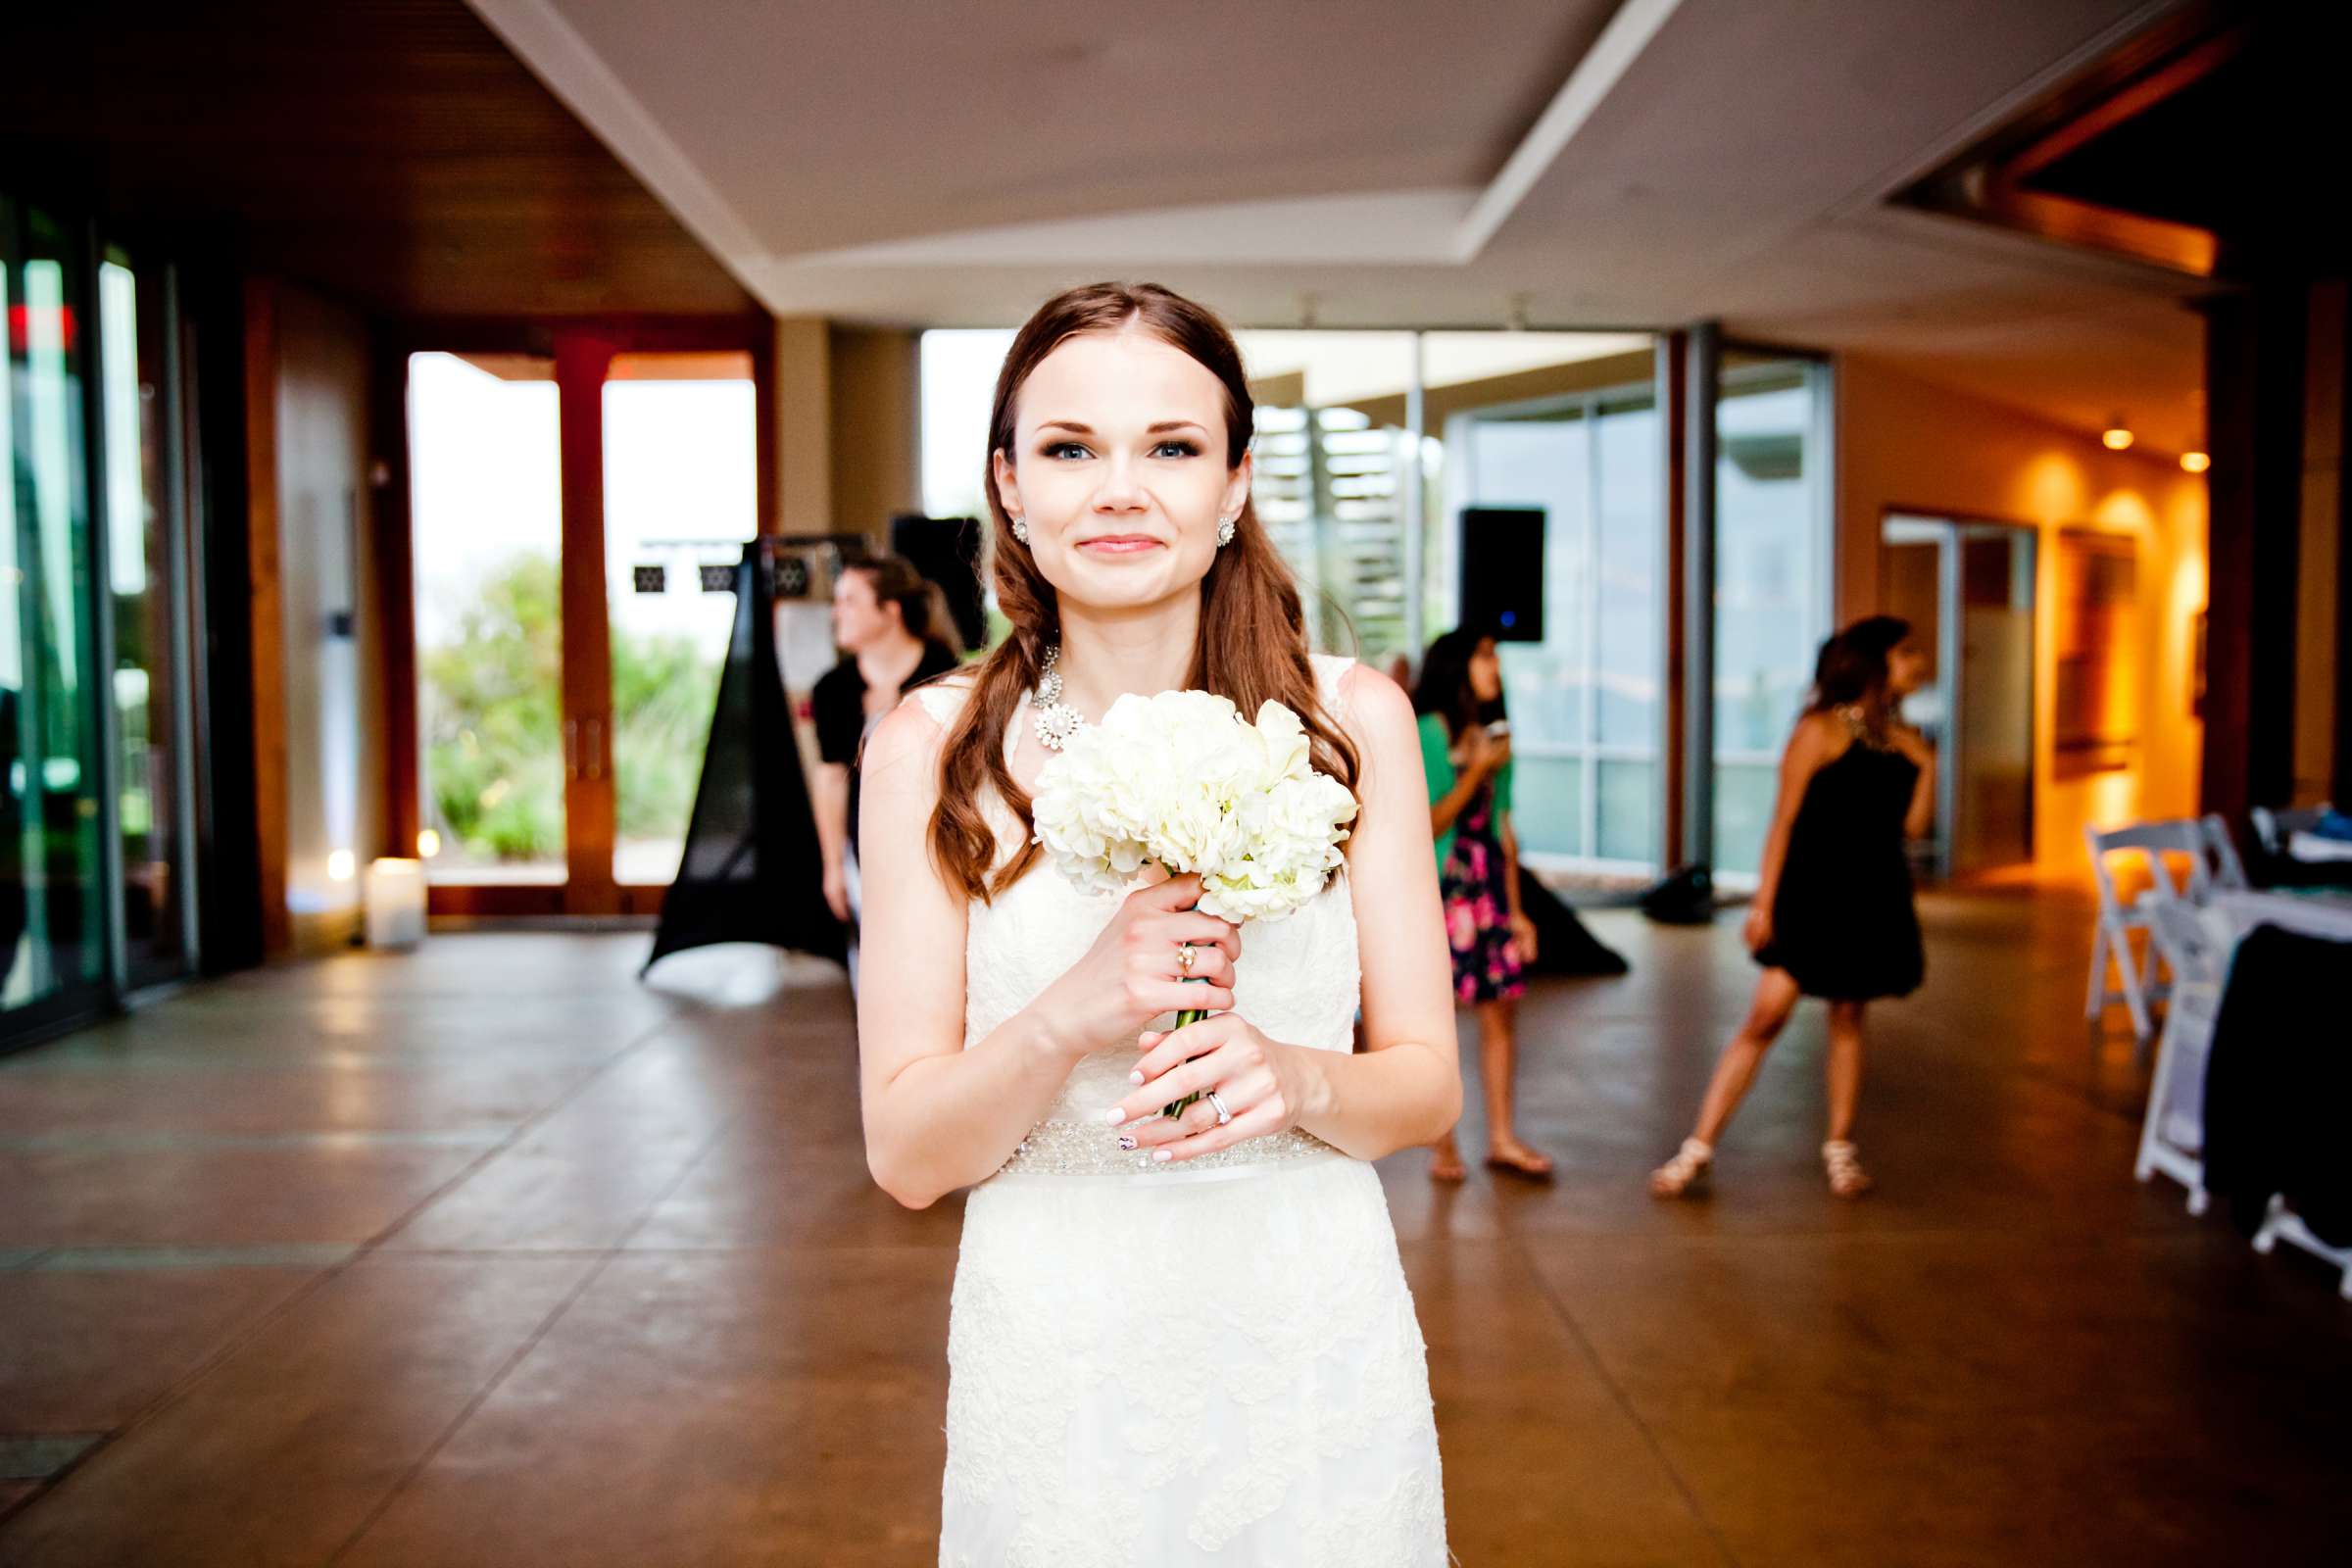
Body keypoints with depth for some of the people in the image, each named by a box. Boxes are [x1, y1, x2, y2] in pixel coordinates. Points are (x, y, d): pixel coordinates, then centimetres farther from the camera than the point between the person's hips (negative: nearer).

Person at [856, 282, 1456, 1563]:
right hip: (1055, 1370, 0)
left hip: (1315, 1348, 1)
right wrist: (1069, 1018, -24)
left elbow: (1429, 1084, 0)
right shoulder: (933, 748, -6)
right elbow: (905, 1155, -6)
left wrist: (1294, 1079, -21)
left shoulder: (1350, 718, -5)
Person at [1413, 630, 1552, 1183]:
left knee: (1501, 1008, 6)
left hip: (1490, 885, 6)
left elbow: (1503, 829, 16)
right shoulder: (1428, 734, -6)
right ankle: (1443, 1146, 7)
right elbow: (1427, 826, -9)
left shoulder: (1493, 737, 13)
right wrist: (1478, 773, -13)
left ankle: (1502, 1137, 15)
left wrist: (1516, 909, 15)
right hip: (1442, 885, -6)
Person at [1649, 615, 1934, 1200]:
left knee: (1847, 1018, 10)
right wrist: (1763, 902, -11)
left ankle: (1840, 1147, 22)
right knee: (1766, 1015, -8)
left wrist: (1927, 767, -4)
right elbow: (1784, 821, -8)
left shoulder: (1902, 739, 10)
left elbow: (1914, 827, 9)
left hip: (1874, 899, 5)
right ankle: (1699, 1146, -2)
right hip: (1812, 893, -5)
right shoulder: (1821, 730, -7)